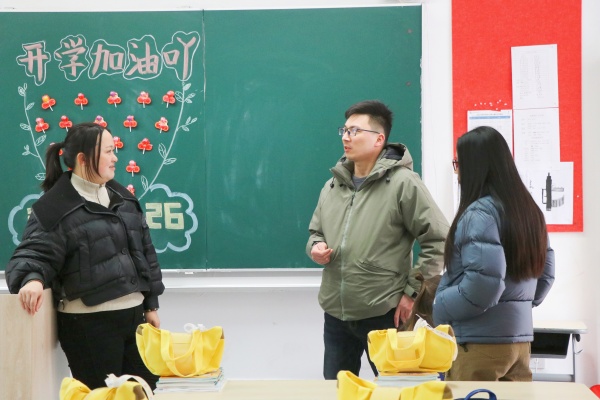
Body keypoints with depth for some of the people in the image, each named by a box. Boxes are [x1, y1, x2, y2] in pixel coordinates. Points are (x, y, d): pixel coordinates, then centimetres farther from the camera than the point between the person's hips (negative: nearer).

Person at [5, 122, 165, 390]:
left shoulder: (121, 196, 12)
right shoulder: (55, 207, -10)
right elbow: (34, 254, -14)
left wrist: (151, 305, 14)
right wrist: (33, 279, -38)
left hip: (133, 314, 7)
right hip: (89, 323, -7)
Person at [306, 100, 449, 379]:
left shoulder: (403, 183, -10)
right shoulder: (333, 185, 11)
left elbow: (437, 240, -11)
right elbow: (316, 232, 23)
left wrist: (412, 292, -12)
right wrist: (315, 247, -1)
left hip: (384, 314, -6)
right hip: (336, 314, 6)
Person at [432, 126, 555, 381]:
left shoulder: (480, 213, -16)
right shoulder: (528, 210, 10)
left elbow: (482, 284, -22)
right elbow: (546, 273, 16)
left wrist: (439, 309, -9)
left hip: (481, 342, -8)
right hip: (519, 337, 8)